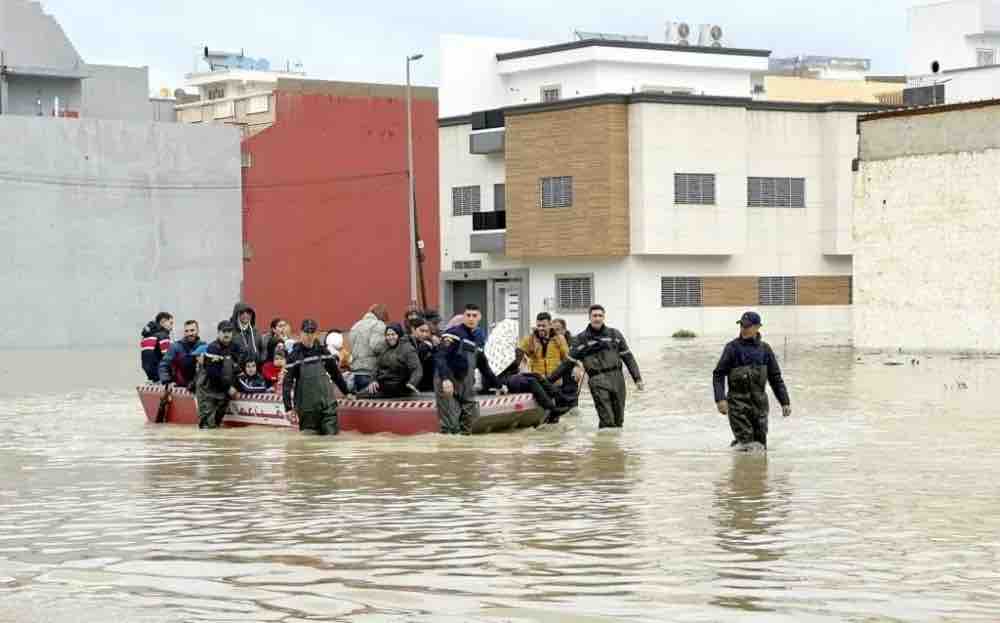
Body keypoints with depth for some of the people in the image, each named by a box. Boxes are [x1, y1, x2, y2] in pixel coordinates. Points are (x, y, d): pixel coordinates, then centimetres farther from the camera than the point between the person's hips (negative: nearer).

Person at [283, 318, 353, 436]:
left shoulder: (322, 350, 5)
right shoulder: (295, 355, -5)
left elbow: (335, 372, 16)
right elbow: (287, 382, -8)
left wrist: (346, 392, 21)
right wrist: (289, 407, -14)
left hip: (327, 403, 2)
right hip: (307, 407, -2)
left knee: (331, 433, -3)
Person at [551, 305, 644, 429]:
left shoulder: (615, 334, 13)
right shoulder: (581, 339, 9)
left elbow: (628, 357, 15)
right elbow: (569, 362, 11)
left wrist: (637, 378, 7)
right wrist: (550, 379, 7)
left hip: (616, 377, 3)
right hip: (597, 380, -3)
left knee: (618, 420, 4)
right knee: (606, 420, -14)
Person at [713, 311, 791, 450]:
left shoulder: (764, 349, 7)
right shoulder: (733, 347, -3)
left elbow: (775, 377, 13)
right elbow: (718, 374, -5)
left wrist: (785, 402, 8)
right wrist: (720, 399, -17)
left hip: (759, 403, 4)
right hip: (739, 402, -4)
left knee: (760, 446, 7)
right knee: (744, 444, -10)